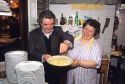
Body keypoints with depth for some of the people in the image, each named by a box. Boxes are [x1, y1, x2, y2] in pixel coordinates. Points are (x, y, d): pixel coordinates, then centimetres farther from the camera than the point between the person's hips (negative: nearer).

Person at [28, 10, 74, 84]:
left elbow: (69, 37, -19)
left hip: (56, 70, 2)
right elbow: (31, 52, -10)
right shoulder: (33, 34, -4)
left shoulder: (58, 30, -2)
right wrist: (43, 57, -29)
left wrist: (66, 42, -42)